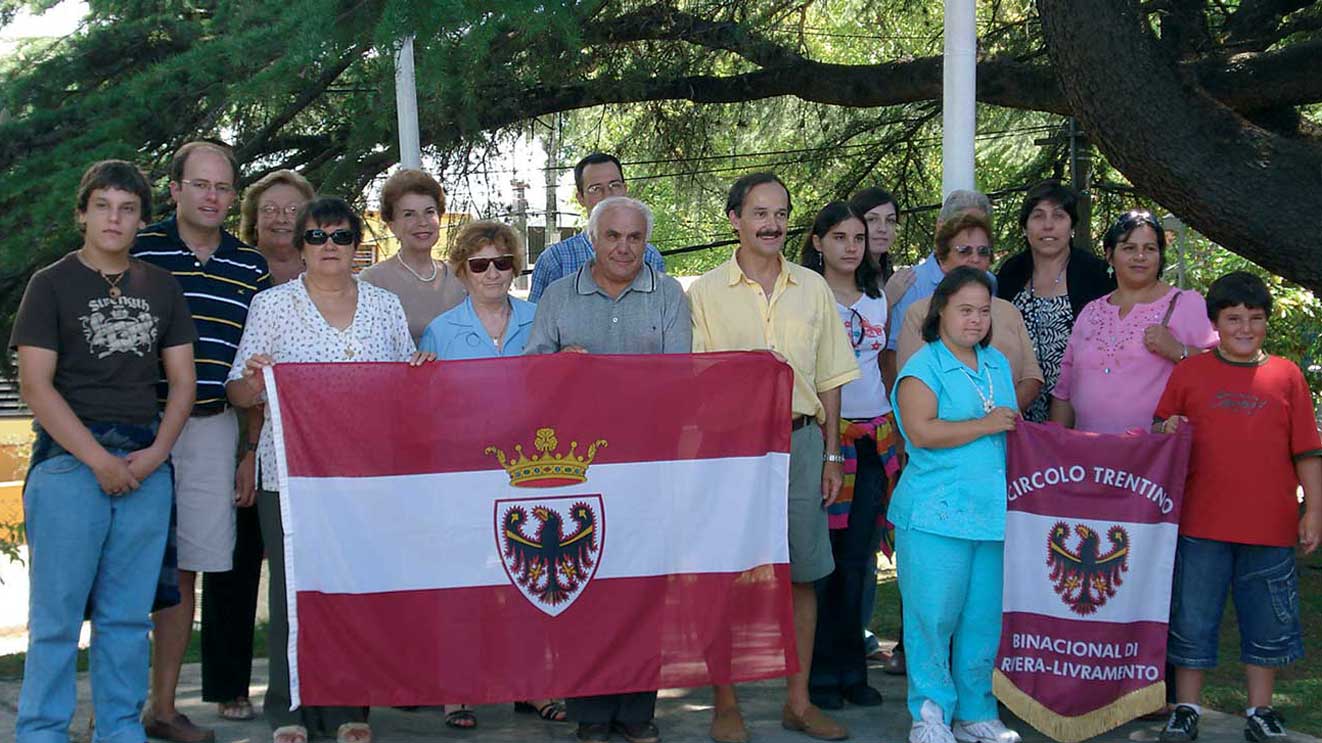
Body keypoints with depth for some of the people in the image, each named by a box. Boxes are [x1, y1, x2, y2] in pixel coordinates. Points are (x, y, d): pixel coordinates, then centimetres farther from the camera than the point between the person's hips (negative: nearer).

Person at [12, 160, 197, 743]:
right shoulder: (52, 284, 1)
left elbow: (182, 380, 12)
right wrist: (99, 459, -12)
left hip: (147, 461, 4)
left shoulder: (162, 288, 13)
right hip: (70, 459, -3)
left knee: (128, 614, 8)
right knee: (57, 613, -2)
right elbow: (35, 383, -7)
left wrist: (156, 451, -4)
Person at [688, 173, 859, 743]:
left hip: (800, 442, 3)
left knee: (802, 574, 7)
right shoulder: (706, 292, 1)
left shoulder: (813, 288, 10)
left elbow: (829, 378, 12)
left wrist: (832, 455, 9)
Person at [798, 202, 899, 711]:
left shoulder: (877, 302, 16)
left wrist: (896, 433, 16)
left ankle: (851, 668, 16)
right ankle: (819, 673, 6)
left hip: (875, 438, 5)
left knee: (859, 559, 6)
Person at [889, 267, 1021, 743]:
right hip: (937, 512, -6)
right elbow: (921, 431, -18)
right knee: (933, 615, -3)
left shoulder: (997, 364, 17)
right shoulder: (922, 368, -5)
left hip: (995, 509, 6)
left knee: (985, 617, 9)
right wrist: (985, 425, -14)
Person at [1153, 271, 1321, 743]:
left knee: (1267, 624, 11)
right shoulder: (1189, 373, 3)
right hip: (1201, 524, 0)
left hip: (1269, 526, 1)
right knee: (1191, 621, 6)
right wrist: (1167, 431, -12)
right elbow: (1163, 431, 10)